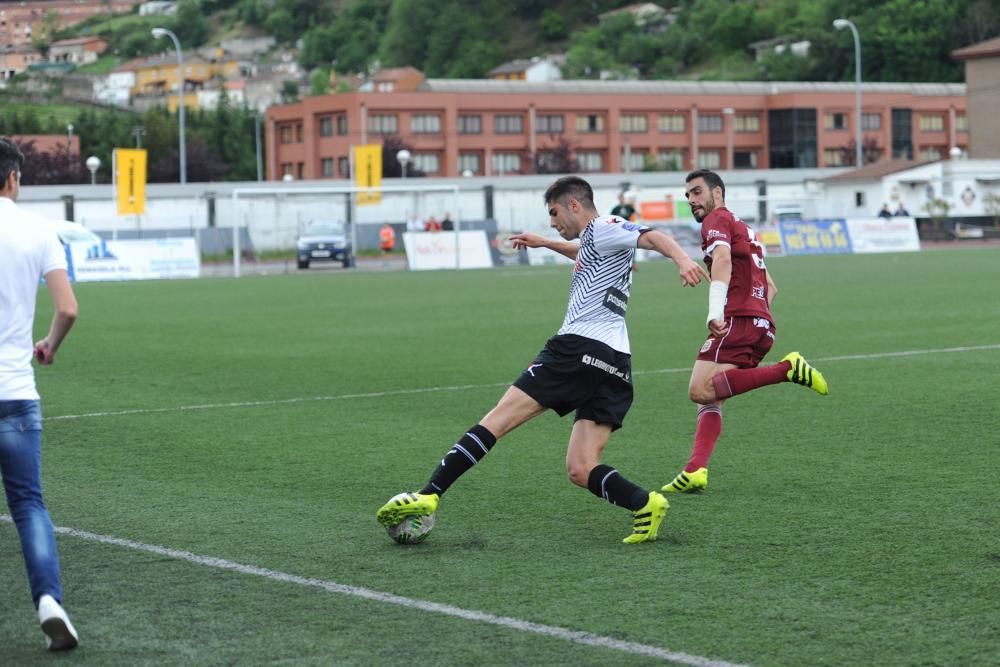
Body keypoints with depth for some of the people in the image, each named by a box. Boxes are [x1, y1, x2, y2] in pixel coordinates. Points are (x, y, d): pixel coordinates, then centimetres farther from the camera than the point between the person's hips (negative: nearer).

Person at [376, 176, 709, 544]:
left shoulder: (603, 228, 1)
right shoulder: (594, 241, 28)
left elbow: (653, 236, -16)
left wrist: (682, 259, -34)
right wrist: (545, 243, 61)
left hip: (579, 347, -9)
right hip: (615, 366, 9)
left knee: (497, 420, -4)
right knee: (581, 470, 3)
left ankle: (429, 494, -5)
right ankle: (644, 503, -18)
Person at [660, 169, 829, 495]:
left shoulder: (717, 219, 2)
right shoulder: (744, 228, 31)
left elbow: (722, 260, -19)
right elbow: (770, 287, 34)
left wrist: (715, 312, -30)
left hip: (738, 320, -9)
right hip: (763, 325, 9)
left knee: (701, 390, -20)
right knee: (709, 398, 9)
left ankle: (789, 368, -23)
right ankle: (695, 471, -6)